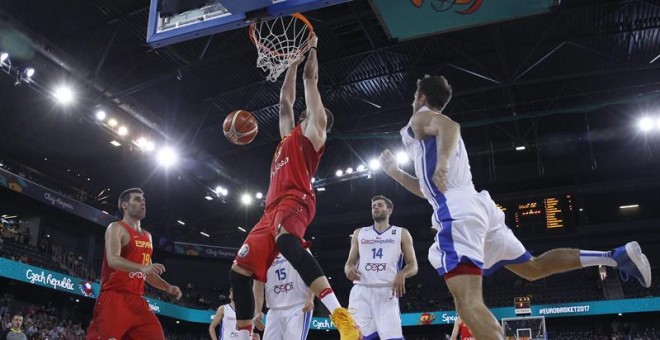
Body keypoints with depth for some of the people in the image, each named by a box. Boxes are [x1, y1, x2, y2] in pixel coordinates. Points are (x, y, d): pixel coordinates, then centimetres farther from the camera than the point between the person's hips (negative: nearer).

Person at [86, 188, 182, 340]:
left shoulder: (147, 236, 20)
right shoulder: (116, 228, -4)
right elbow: (113, 260, -21)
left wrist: (168, 287, 9)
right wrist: (143, 268, -37)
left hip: (136, 300, 7)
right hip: (114, 297, -7)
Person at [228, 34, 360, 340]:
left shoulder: (312, 133, 12)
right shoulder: (289, 136, 31)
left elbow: (311, 78, 14)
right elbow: (285, 100, 40)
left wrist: (311, 47, 24)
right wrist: (294, 60, 44)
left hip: (295, 201, -9)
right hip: (273, 208, 9)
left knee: (286, 241, -41)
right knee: (239, 272, 4)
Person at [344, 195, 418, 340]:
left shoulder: (401, 233, 12)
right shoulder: (359, 233, 19)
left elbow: (413, 266, 7)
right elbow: (350, 262, 17)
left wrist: (402, 274, -17)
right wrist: (349, 269, -9)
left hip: (387, 292, -2)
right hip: (361, 291, 2)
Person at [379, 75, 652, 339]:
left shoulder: (420, 118, 8)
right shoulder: (436, 126, 33)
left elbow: (451, 126, -19)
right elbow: (428, 189, 36)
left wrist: (443, 160, -36)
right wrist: (393, 171, 35)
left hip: (457, 211, -10)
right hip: (476, 206, 10)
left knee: (468, 302, -21)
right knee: (532, 268, 22)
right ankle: (616, 256, 14)